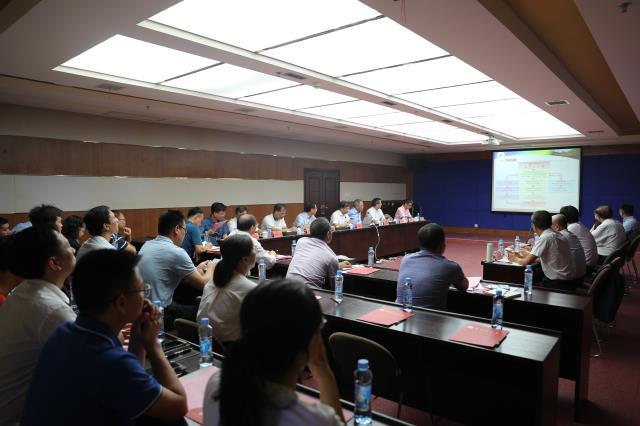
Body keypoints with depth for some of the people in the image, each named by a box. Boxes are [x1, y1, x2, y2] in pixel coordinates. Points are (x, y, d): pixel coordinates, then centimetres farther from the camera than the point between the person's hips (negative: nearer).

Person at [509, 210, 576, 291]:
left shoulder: (545, 238, -17)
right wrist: (528, 254, 23)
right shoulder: (558, 235, 8)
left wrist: (515, 259, 4)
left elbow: (527, 262, -14)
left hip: (558, 284, -7)